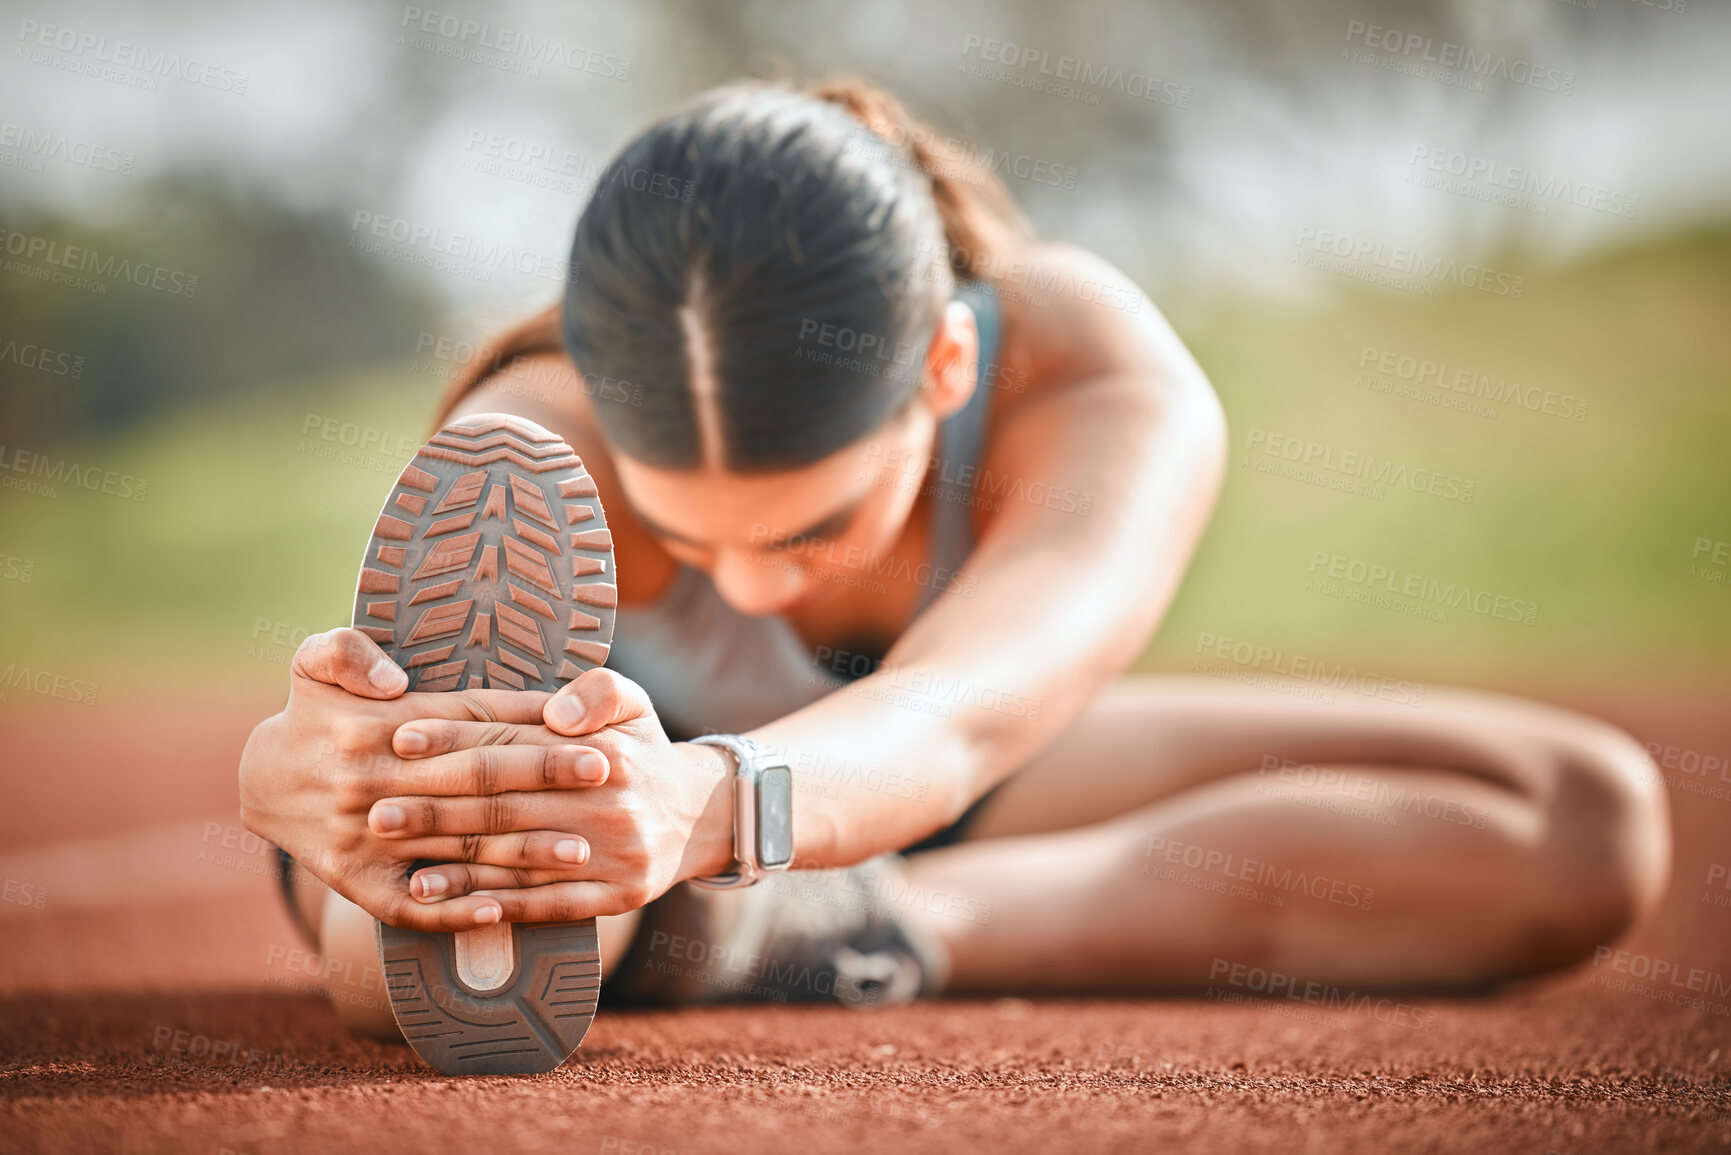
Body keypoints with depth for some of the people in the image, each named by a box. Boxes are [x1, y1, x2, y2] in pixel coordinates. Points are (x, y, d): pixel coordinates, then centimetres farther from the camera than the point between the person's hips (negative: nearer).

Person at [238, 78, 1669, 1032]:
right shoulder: (537, 447, -37)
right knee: (435, 937, -45)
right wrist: (327, 773, -82)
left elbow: (946, 728, -57)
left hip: (916, 801, 4)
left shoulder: (1123, 399, -37)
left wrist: (700, 808, -80)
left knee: (1585, 827, -18)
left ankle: (854, 928, -18)